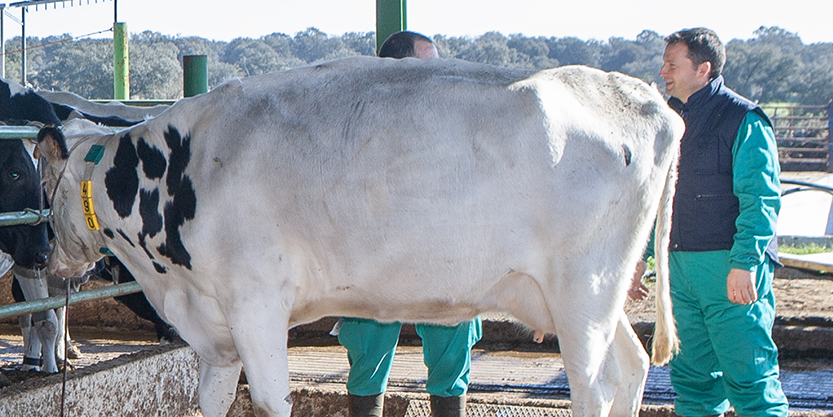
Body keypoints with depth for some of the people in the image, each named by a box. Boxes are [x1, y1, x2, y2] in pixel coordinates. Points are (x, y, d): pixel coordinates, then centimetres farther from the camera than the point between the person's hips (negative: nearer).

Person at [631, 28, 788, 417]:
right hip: (680, 265, 7)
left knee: (746, 373, -5)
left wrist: (744, 263, -21)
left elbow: (760, 200, -13)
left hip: (728, 267, -7)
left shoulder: (743, 121, -7)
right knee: (690, 371, 11)